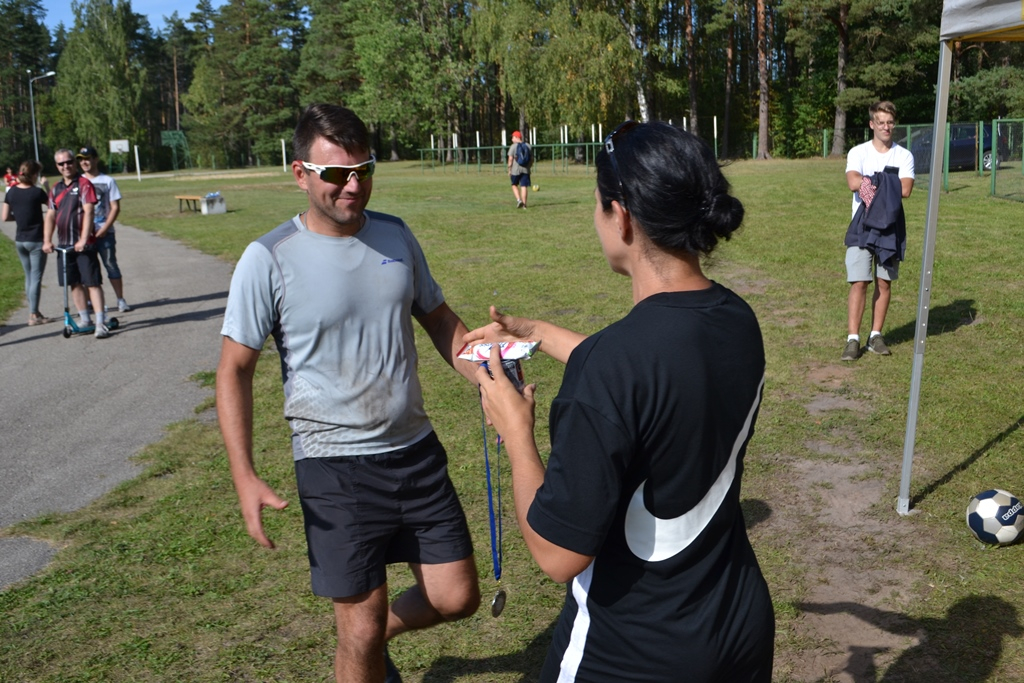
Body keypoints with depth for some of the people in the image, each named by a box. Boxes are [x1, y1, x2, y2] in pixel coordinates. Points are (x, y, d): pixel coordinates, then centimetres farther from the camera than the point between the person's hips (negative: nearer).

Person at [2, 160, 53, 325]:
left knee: (29, 276, 15)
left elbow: (5, 217, 3)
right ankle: (34, 315, 2)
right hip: (36, 240, -6)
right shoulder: (37, 192, -14)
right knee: (36, 277, 0)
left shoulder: (11, 192, 1)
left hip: (19, 240, 6)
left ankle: (34, 312, 22)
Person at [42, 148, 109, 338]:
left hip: (84, 244, -6)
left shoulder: (84, 184, -6)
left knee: (92, 282, -8)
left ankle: (101, 323, -9)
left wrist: (83, 239, -24)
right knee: (74, 283, 11)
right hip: (64, 244, 6)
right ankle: (85, 320, 22)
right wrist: (47, 240, 0)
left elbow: (88, 212, -15)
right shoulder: (56, 189, 12)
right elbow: (50, 215, 12)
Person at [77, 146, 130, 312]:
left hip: (104, 232, -2)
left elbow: (115, 207, -2)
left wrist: (103, 229, -12)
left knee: (111, 265, 0)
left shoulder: (108, 181, 1)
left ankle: (121, 300, 7)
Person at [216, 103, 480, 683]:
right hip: (335, 467, -4)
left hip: (416, 450, 5)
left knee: (456, 598, 10)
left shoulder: (396, 236, 2)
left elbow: (439, 319, 12)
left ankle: (380, 634, 39)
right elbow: (235, 369, -6)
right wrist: (245, 477, -14)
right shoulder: (269, 260, -11)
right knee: (362, 629, 4)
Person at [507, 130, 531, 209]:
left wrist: (509, 170, -3)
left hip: (515, 169, -3)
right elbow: (532, 158, 10)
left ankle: (519, 200, -5)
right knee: (524, 186, 4)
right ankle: (524, 204, 3)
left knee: (514, 185, 12)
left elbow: (510, 159, -10)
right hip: (525, 169, 3)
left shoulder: (513, 146, -7)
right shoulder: (528, 146, 8)